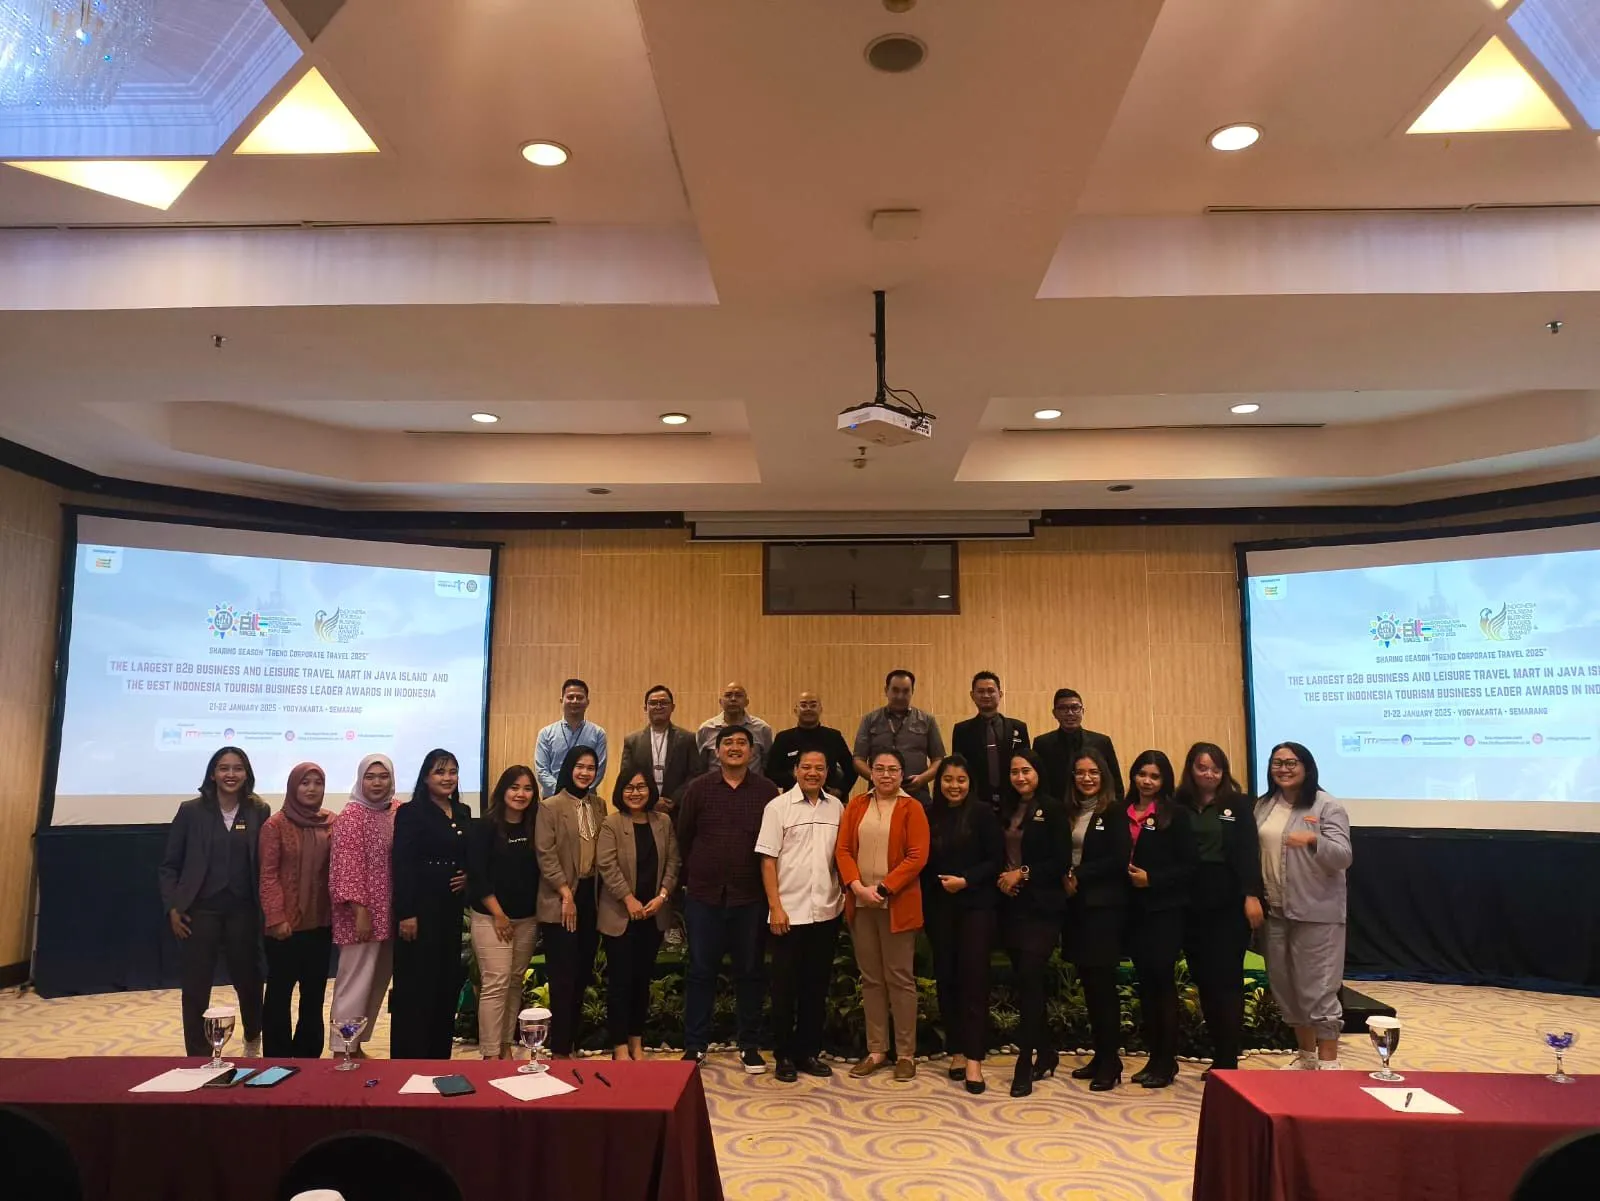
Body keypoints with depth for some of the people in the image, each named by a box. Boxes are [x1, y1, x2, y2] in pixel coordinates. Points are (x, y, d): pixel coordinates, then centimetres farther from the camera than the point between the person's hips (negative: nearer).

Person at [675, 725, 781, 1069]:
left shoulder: (767, 791, -1)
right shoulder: (698, 788, 2)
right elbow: (683, 837, 7)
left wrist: (766, 885, 1)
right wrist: (694, 875, 8)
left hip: (750, 897, 0)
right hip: (704, 896, 0)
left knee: (749, 972, 8)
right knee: (701, 971, 8)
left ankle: (749, 1047, 21)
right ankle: (695, 1046, 19)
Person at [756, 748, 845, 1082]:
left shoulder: (836, 808, 6)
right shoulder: (778, 807, -4)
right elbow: (768, 860, -5)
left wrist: (845, 895, 2)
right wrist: (775, 907, -10)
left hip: (826, 912, 4)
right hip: (789, 912, -3)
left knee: (817, 984, 12)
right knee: (786, 986, 6)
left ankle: (809, 1051, 24)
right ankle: (785, 1055, 18)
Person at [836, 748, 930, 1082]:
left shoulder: (912, 808, -3)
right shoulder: (856, 806, 9)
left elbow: (917, 857, -10)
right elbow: (843, 849, 4)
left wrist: (882, 889, -15)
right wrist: (857, 886, -11)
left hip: (897, 905, -4)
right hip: (861, 903, 4)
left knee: (899, 978, 3)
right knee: (870, 978, 10)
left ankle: (906, 1053, 14)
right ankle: (876, 1050, 20)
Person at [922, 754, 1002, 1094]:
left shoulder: (983, 814, -2)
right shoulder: (929, 816, 6)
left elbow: (996, 860, -5)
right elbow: (923, 863, 8)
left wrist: (966, 879, -16)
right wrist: (930, 894, -1)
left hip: (975, 906, -3)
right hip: (939, 909, 3)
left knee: (973, 979, -5)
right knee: (946, 979, 7)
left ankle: (973, 1060, -3)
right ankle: (956, 1052, 19)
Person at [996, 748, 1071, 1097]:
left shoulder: (1053, 809, -5)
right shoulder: (1005, 811, 13)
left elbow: (1062, 861, -10)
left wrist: (1024, 873, -13)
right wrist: (1002, 877, -3)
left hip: (1042, 908, -6)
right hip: (1011, 905, 6)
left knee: (1029, 978, -12)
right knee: (1027, 981, 11)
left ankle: (1025, 1064, -5)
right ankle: (1046, 1052, 25)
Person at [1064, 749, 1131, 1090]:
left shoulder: (1114, 811, -6)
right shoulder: (1070, 812, 12)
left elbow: (1119, 859, -14)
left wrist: (1080, 876, -12)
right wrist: (1066, 879, -7)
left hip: (1104, 905, -6)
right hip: (1076, 905, 6)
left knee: (1102, 983, -3)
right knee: (1088, 983, 10)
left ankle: (1111, 1062, 6)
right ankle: (1099, 1055, 19)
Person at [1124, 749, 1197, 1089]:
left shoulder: (1175, 814, -5)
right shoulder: (1123, 814, 7)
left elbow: (1188, 866, -7)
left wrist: (1152, 879, -15)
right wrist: (1127, 875, -5)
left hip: (1165, 908, -4)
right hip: (1135, 909, 4)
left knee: (1163, 979, -3)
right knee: (1145, 981, 9)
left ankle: (1168, 1061, 7)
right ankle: (1153, 1057, 19)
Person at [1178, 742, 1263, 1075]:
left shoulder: (1238, 805, 1)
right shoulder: (1179, 806, 6)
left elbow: (1249, 852, -6)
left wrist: (1252, 895, -15)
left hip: (1229, 905, -3)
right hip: (1192, 905, 3)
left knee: (1226, 981, -1)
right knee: (1203, 981, 9)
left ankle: (1228, 1061, 5)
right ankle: (1218, 1057, 19)